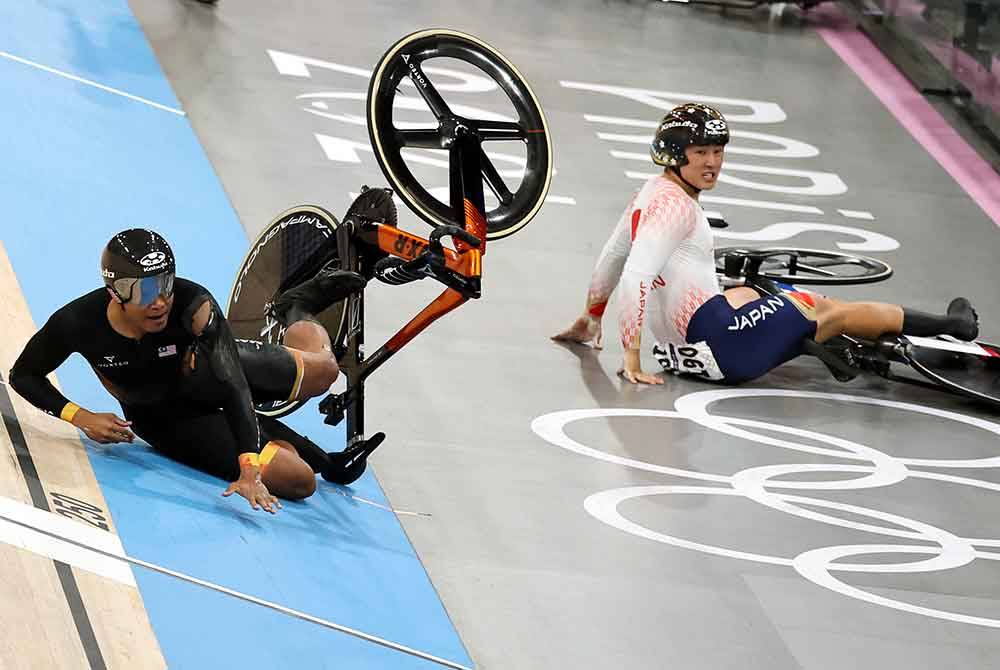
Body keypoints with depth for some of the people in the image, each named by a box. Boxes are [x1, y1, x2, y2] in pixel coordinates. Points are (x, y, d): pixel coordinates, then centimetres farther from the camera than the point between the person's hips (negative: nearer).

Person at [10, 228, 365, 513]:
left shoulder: (193, 303, -36)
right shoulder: (76, 324, -32)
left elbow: (234, 385, -38)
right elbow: (23, 375, -14)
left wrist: (249, 469, -48)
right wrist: (81, 417, -27)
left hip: (206, 377, 1)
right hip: (166, 421, -1)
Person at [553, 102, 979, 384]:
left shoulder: (651, 193, 13)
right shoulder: (676, 204, -15)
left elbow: (612, 255, 24)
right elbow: (636, 276, -25)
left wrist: (590, 319, 36)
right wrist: (632, 356, -24)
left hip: (681, 347, 10)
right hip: (716, 339, -10)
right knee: (829, 310, 1)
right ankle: (951, 326, 15)